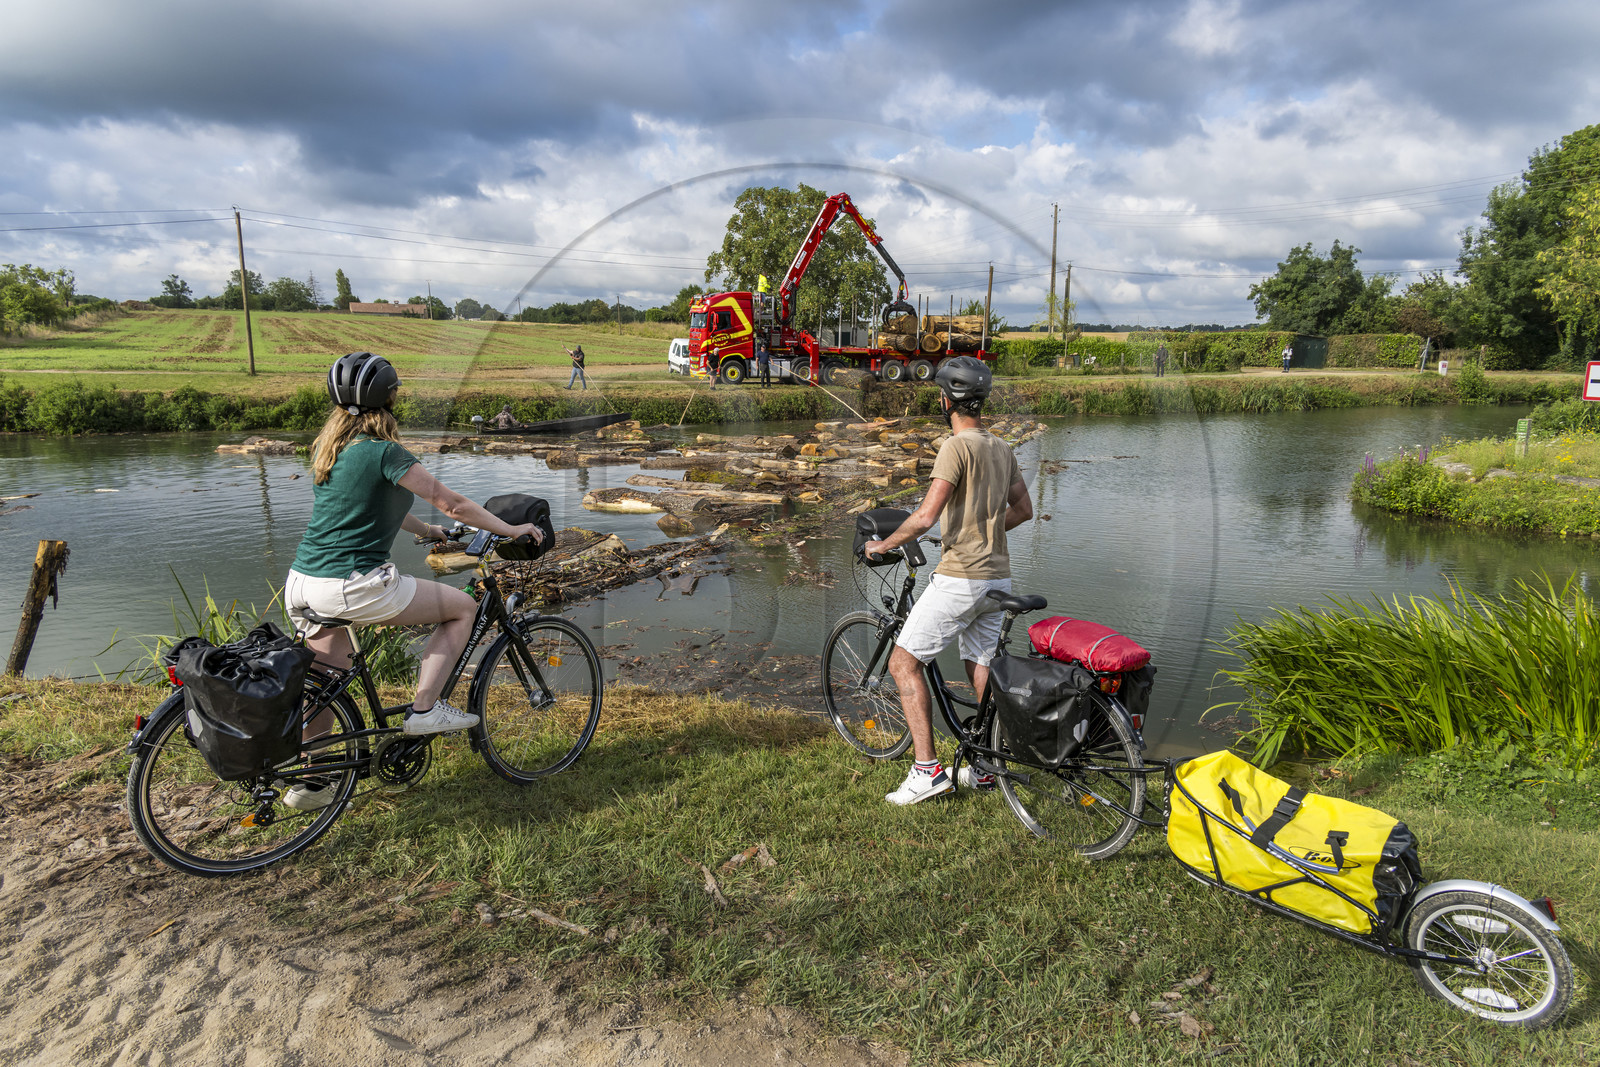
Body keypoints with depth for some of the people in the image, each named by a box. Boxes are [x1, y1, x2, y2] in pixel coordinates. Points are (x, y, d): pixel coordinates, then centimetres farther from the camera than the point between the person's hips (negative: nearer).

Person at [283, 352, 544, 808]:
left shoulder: (327, 447, 15)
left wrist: (428, 531, 38)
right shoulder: (384, 452, -11)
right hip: (354, 587, -9)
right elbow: (451, 503, -7)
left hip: (301, 586, 9)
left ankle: (308, 784, 31)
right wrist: (511, 530, 4)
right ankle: (424, 709, 6)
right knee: (463, 606, 7)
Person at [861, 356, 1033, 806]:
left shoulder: (957, 447, -15)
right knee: (981, 671, 15)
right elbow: (1022, 510, 20)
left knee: (904, 663, -2)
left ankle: (927, 769, -4)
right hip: (997, 576, 9)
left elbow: (925, 516, -21)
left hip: (960, 578, -9)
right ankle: (984, 768, 23)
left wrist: (882, 544, -7)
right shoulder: (1002, 448, 11)